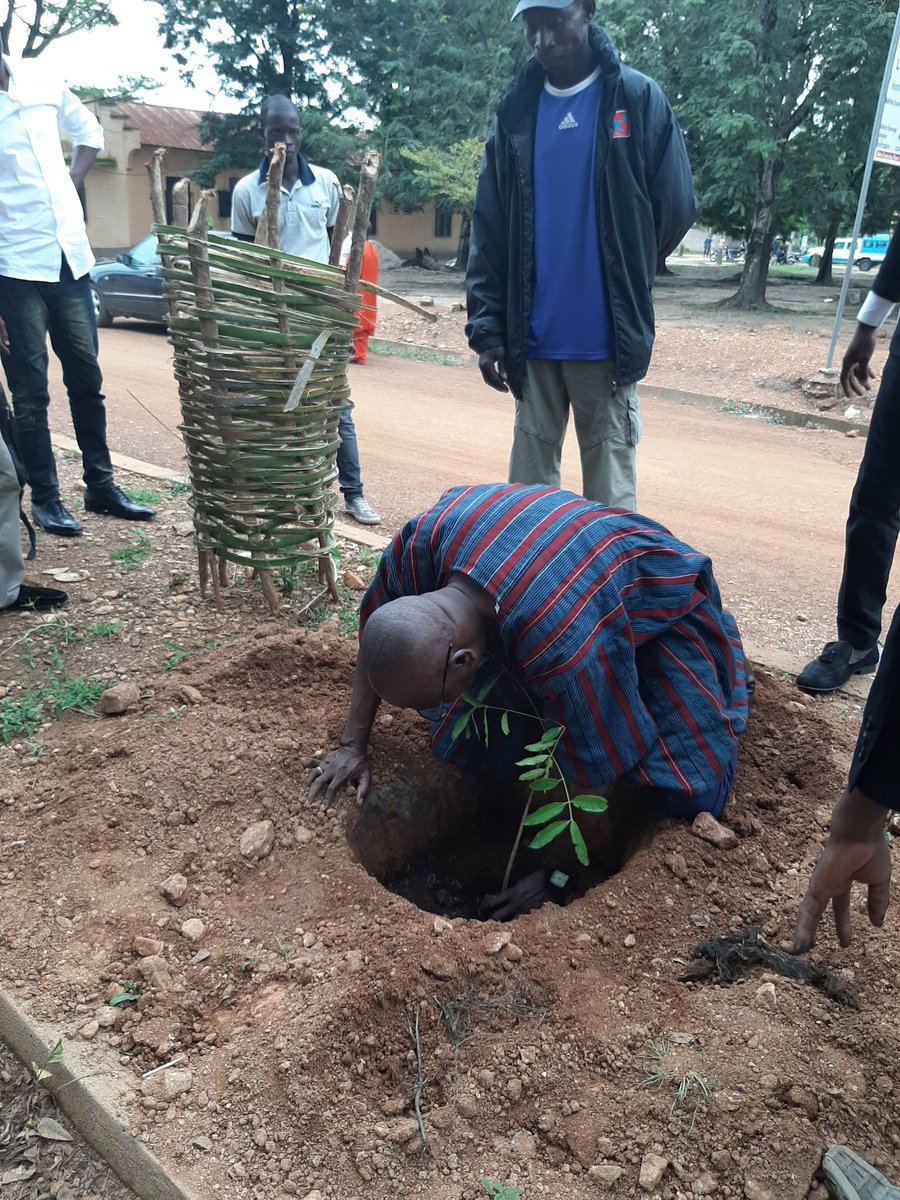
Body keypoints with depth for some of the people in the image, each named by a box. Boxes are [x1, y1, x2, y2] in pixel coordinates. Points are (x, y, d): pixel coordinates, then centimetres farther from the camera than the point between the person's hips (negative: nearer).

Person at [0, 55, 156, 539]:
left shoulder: (40, 82, 5)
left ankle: (101, 486, 22)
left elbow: (89, 131, 22)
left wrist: (73, 182, 8)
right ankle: (45, 497, 12)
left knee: (86, 379, 10)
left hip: (69, 256, 5)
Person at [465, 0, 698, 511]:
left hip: (607, 339, -3)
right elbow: (488, 229, 7)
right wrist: (487, 326, 1)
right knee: (528, 487, 9)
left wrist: (622, 278, 12)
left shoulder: (638, 98, 1)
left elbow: (677, 208, 3)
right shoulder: (516, 111, 10)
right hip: (531, 340, 3)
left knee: (609, 498, 2)